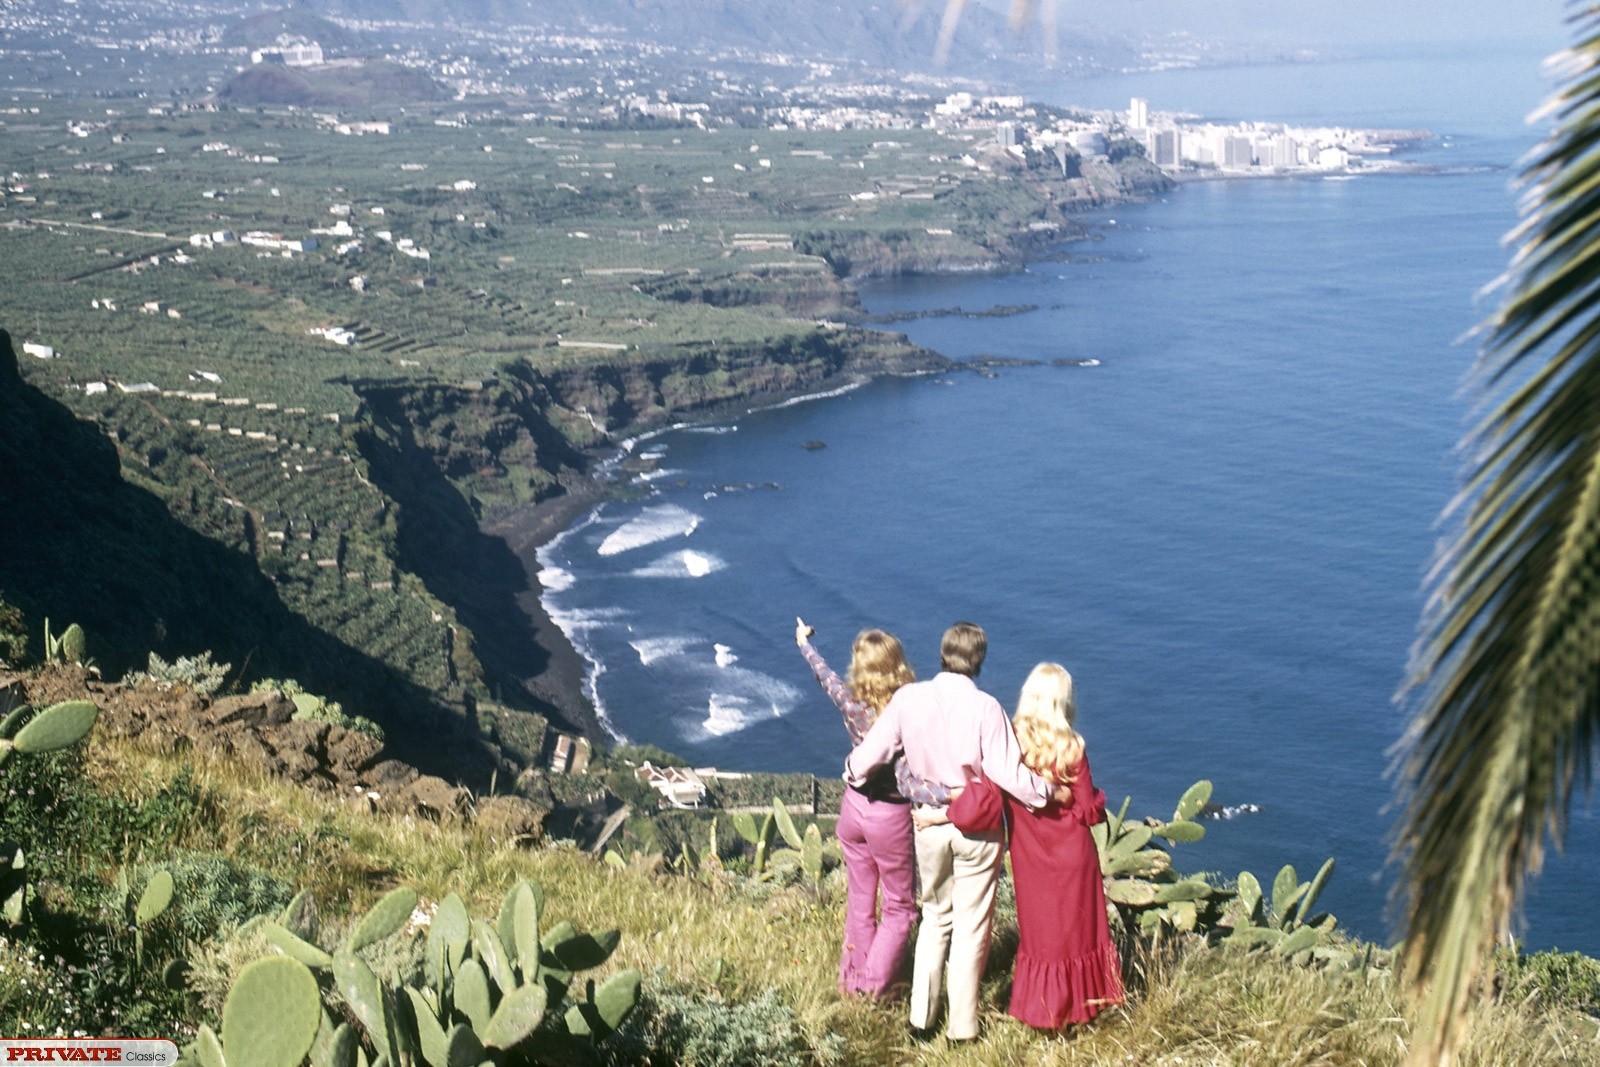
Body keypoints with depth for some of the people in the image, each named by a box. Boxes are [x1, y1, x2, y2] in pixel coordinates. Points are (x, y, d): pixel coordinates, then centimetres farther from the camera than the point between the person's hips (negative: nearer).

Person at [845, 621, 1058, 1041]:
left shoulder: (908, 698, -10)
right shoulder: (985, 707, -19)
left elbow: (869, 754, -7)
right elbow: (1008, 774, -21)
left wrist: (852, 772, 15)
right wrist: (1049, 791, -5)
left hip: (929, 827, 3)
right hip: (978, 829, -3)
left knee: (934, 918, 21)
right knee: (971, 927, 11)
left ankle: (921, 1015, 24)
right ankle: (961, 1026, 18)